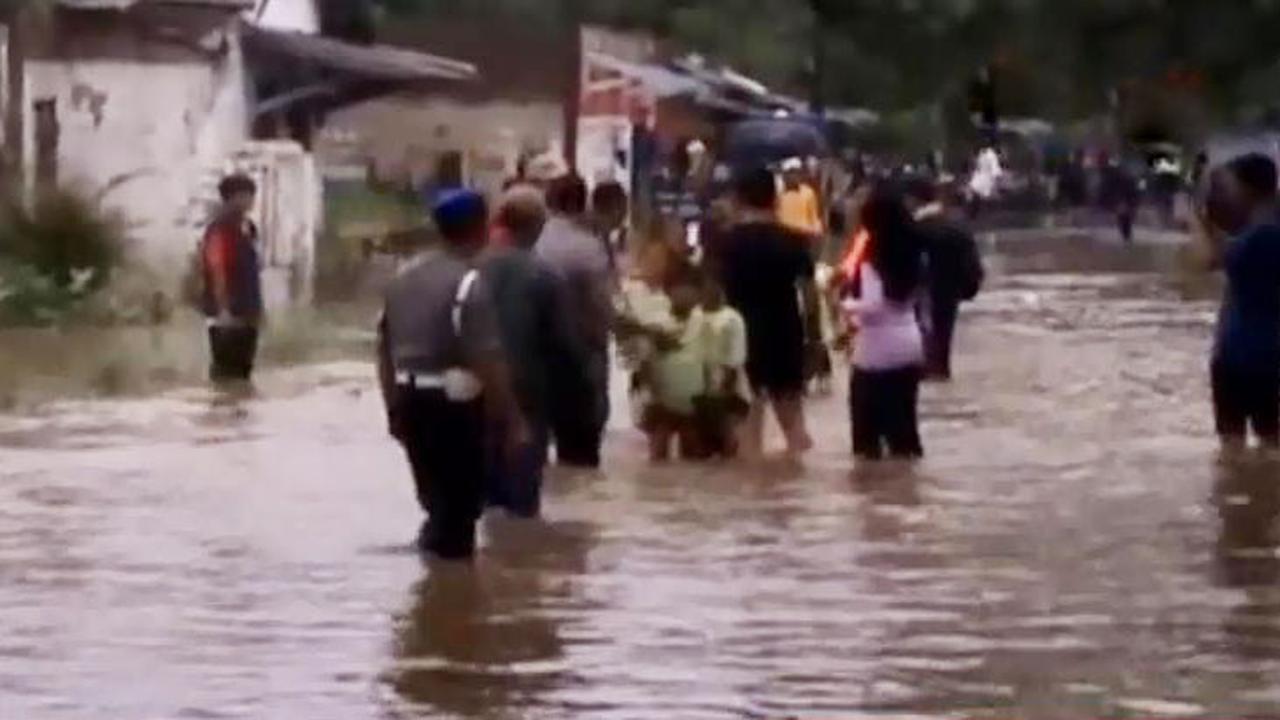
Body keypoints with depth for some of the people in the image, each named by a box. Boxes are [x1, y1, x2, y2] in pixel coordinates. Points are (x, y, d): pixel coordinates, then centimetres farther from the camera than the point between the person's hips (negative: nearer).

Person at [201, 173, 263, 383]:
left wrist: (257, 309, 17)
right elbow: (217, 271, -18)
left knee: (243, 370, 12)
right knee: (226, 371, -6)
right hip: (227, 316, -9)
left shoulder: (249, 229, 14)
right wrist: (222, 309, -22)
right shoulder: (220, 229, -13)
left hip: (247, 315, 9)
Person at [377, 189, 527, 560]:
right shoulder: (469, 283, -15)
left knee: (436, 500, 20)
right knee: (460, 505, 1)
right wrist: (513, 421, -15)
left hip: (409, 400, 8)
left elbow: (385, 347, 15)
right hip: (453, 404, -8)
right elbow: (488, 362, -20)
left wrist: (394, 408, 24)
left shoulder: (405, 276, 10)